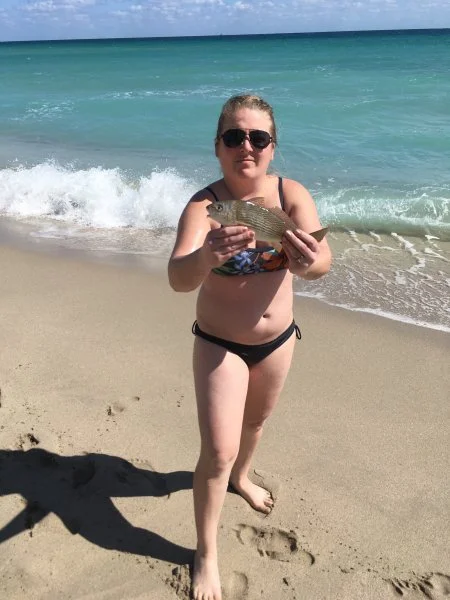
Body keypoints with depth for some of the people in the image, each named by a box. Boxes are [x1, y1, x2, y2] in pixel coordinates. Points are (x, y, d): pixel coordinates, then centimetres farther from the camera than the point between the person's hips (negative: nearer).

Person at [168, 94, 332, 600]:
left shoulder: (292, 195, -15)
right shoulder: (204, 206, -23)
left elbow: (322, 263, -29)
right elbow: (178, 279, -38)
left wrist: (309, 262, -53)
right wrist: (205, 258, -60)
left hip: (278, 340, 4)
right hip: (219, 345, -4)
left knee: (256, 420, 26)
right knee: (218, 451, -5)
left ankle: (241, 477, 58)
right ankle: (206, 555, 18)